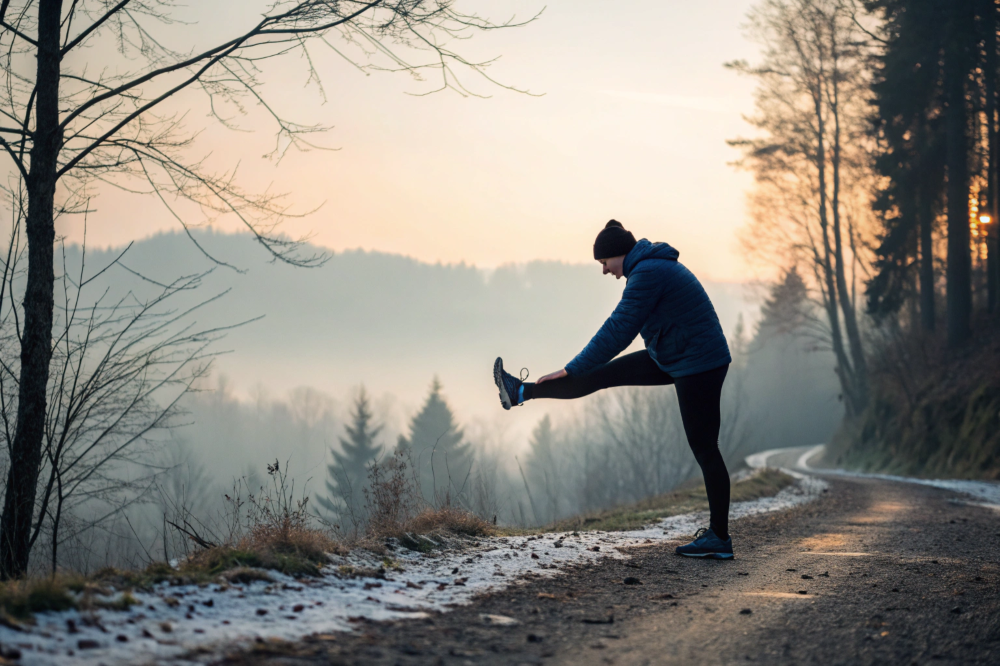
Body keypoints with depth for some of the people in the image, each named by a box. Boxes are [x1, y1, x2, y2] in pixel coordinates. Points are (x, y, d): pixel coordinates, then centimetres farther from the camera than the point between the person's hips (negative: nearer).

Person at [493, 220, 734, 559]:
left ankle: (719, 538, 4)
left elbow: (618, 331, -20)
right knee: (604, 374, 9)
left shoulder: (646, 274, -20)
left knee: (704, 449, -3)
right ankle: (522, 393, 16)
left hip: (697, 365, -10)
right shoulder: (658, 266, 13)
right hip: (672, 358, 10)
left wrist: (572, 370, -14)